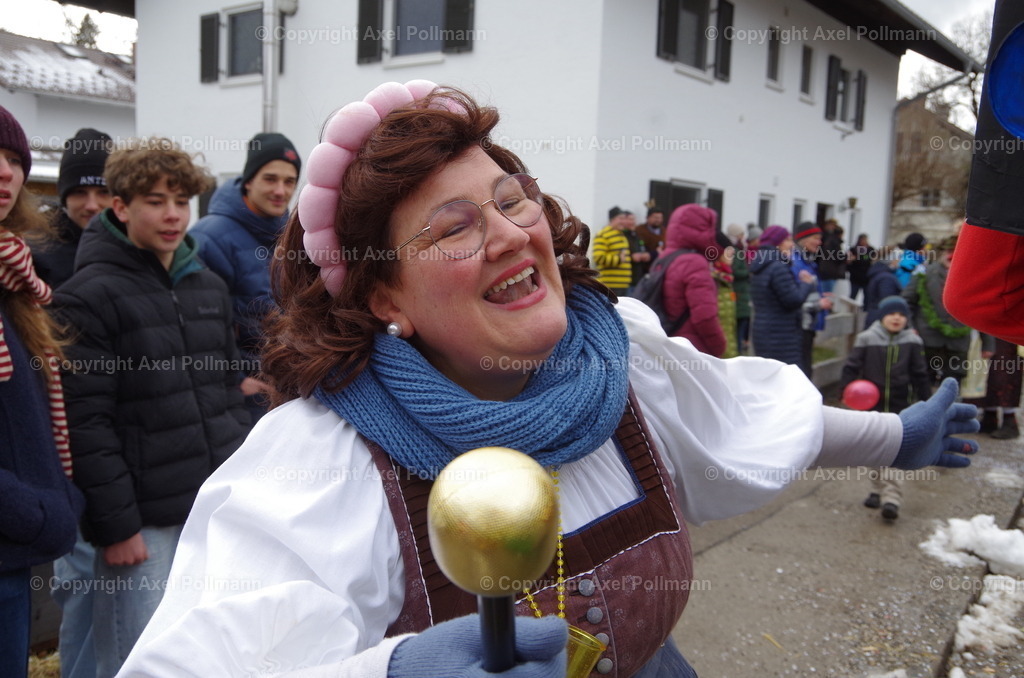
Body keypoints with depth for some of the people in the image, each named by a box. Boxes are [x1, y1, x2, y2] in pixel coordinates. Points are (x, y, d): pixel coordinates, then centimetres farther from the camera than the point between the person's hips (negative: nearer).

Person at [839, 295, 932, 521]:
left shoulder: (912, 342, 0)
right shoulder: (866, 339, -4)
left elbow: (920, 374, 6)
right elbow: (852, 367, -4)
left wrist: (925, 401, 7)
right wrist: (846, 389, -16)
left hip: (900, 407, -1)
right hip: (872, 405, 1)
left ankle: (891, 498, -9)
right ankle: (878, 490, 28)